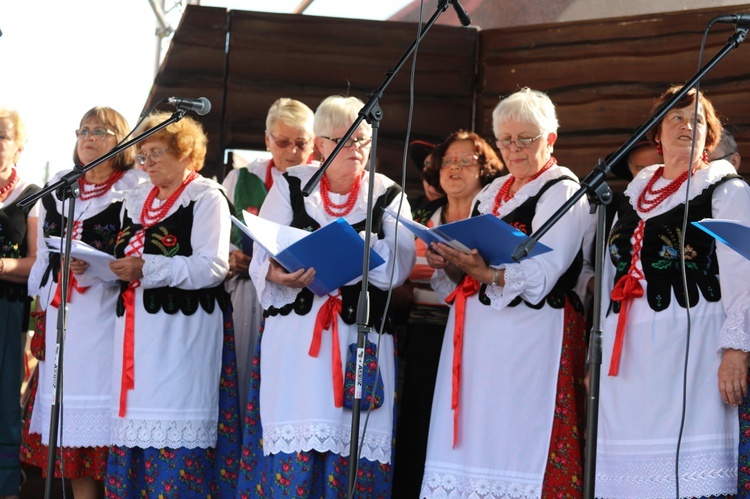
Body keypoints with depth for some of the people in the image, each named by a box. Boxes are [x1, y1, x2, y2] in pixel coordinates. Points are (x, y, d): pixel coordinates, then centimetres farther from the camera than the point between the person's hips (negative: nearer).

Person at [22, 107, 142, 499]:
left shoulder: (136, 189, 0)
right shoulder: (58, 188, 18)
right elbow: (45, 253, 19)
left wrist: (95, 267, -17)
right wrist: (40, 304, 14)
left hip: (107, 315, -5)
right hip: (62, 315, 6)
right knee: (70, 415, 5)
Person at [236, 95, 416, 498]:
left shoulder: (388, 196, 9)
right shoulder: (291, 187, 10)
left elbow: (399, 266, -5)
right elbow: (262, 256, 3)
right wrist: (278, 274, -21)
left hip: (361, 339, 0)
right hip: (295, 334, 0)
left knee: (353, 448, -4)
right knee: (290, 453, -6)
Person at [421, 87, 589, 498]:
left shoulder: (562, 192, -2)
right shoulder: (491, 193, 21)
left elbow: (542, 273, -15)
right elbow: (466, 272, 20)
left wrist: (486, 272, -30)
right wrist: (449, 263, -2)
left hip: (531, 336, -7)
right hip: (479, 334, 7)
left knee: (517, 442, -11)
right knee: (474, 440, 3)